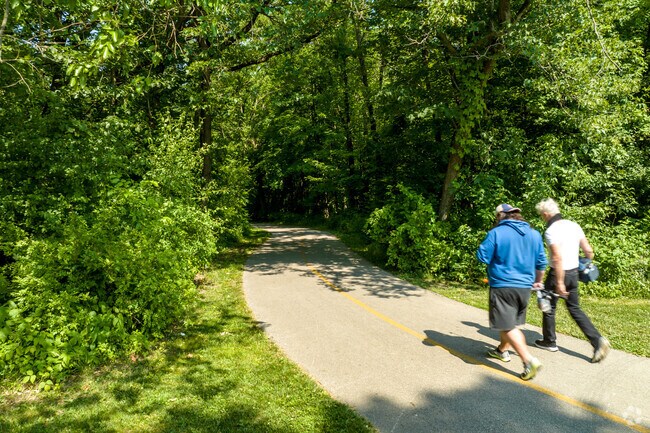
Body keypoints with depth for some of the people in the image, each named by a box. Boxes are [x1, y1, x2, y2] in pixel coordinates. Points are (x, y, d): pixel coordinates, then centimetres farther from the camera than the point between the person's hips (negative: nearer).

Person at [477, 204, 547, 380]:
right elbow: (541, 262, 12)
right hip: (525, 287, 7)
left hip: (503, 286, -7)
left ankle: (530, 361, -11)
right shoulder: (534, 234, 7)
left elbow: (482, 256, -12)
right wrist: (538, 281, 26)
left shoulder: (496, 233, -11)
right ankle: (502, 350, 39)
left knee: (508, 326, -2)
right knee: (511, 322, 23)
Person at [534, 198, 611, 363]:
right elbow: (588, 250, 6)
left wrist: (559, 283, -23)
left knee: (549, 307, 13)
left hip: (558, 273, -7)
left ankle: (549, 341, 26)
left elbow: (558, 258, -26)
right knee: (575, 308, 16)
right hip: (574, 272, 7)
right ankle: (598, 340, 3)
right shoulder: (574, 225, 4)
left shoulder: (551, 231, -18)